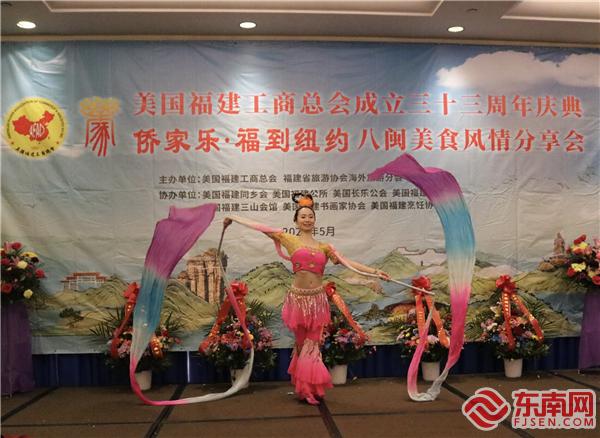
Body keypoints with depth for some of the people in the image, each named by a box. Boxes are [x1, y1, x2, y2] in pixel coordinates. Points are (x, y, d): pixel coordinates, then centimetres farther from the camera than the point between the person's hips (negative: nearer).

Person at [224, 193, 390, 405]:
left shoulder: (324, 247, 10)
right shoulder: (290, 240, 2)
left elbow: (348, 263, 7)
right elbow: (261, 228, 5)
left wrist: (374, 271, 1)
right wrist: (233, 218, 9)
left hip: (317, 300, 2)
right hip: (298, 299, -2)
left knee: (312, 345, 6)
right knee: (303, 344, 8)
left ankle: (308, 388, 21)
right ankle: (306, 388, 22)